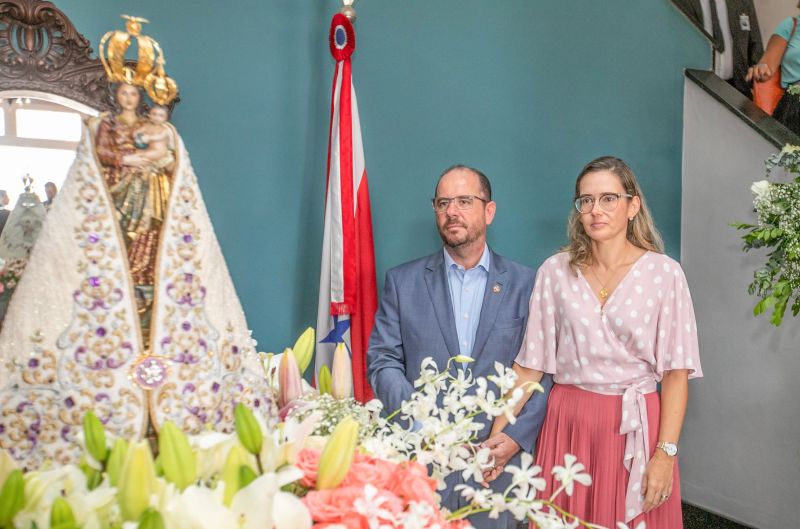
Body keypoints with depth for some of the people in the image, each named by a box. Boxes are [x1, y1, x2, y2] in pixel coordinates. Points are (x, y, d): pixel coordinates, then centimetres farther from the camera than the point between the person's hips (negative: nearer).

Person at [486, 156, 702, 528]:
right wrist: (497, 435, -7)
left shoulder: (664, 273, -4)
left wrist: (666, 454, -13)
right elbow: (529, 364, -1)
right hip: (567, 425, 2)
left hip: (635, 428, -1)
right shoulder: (554, 271, 0)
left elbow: (676, 371, -5)